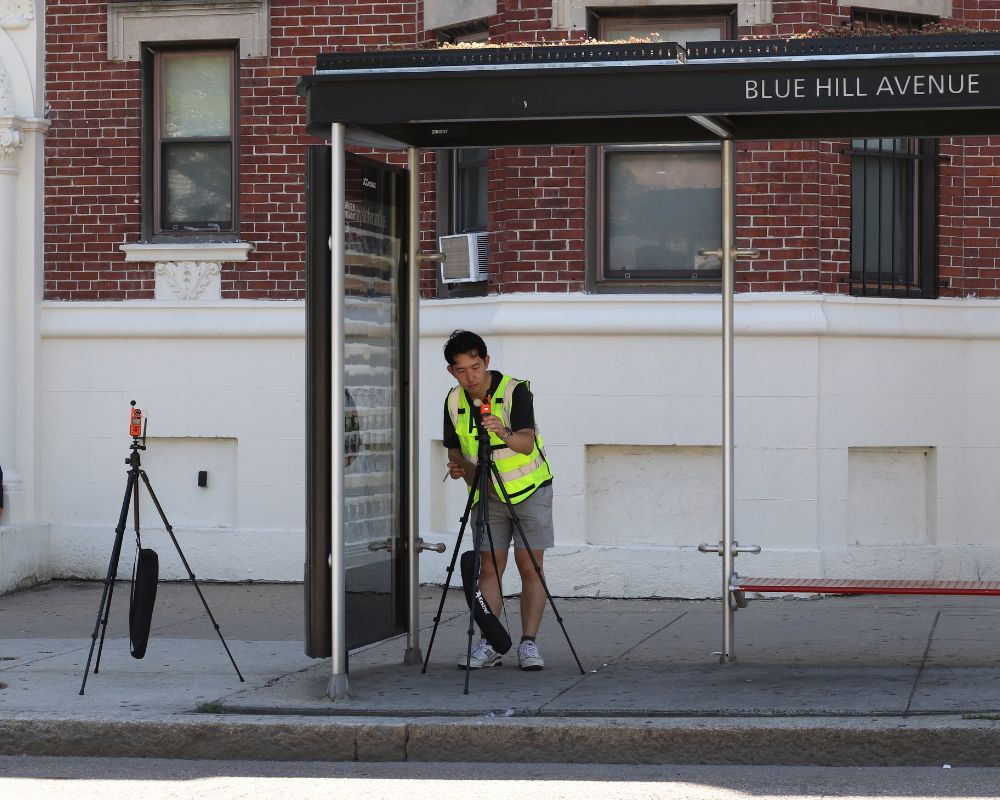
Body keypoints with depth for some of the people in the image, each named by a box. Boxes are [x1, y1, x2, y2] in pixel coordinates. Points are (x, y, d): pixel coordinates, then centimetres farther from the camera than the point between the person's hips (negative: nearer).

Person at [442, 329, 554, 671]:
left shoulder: (515, 390, -18)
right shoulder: (454, 401, -2)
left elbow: (527, 443, -31)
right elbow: (455, 450, 9)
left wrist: (504, 433, -51)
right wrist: (459, 467, -13)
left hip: (529, 489, -4)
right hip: (487, 494, 4)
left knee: (530, 566, -7)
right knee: (489, 566, 0)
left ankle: (528, 644, -4)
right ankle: (489, 645, 3)